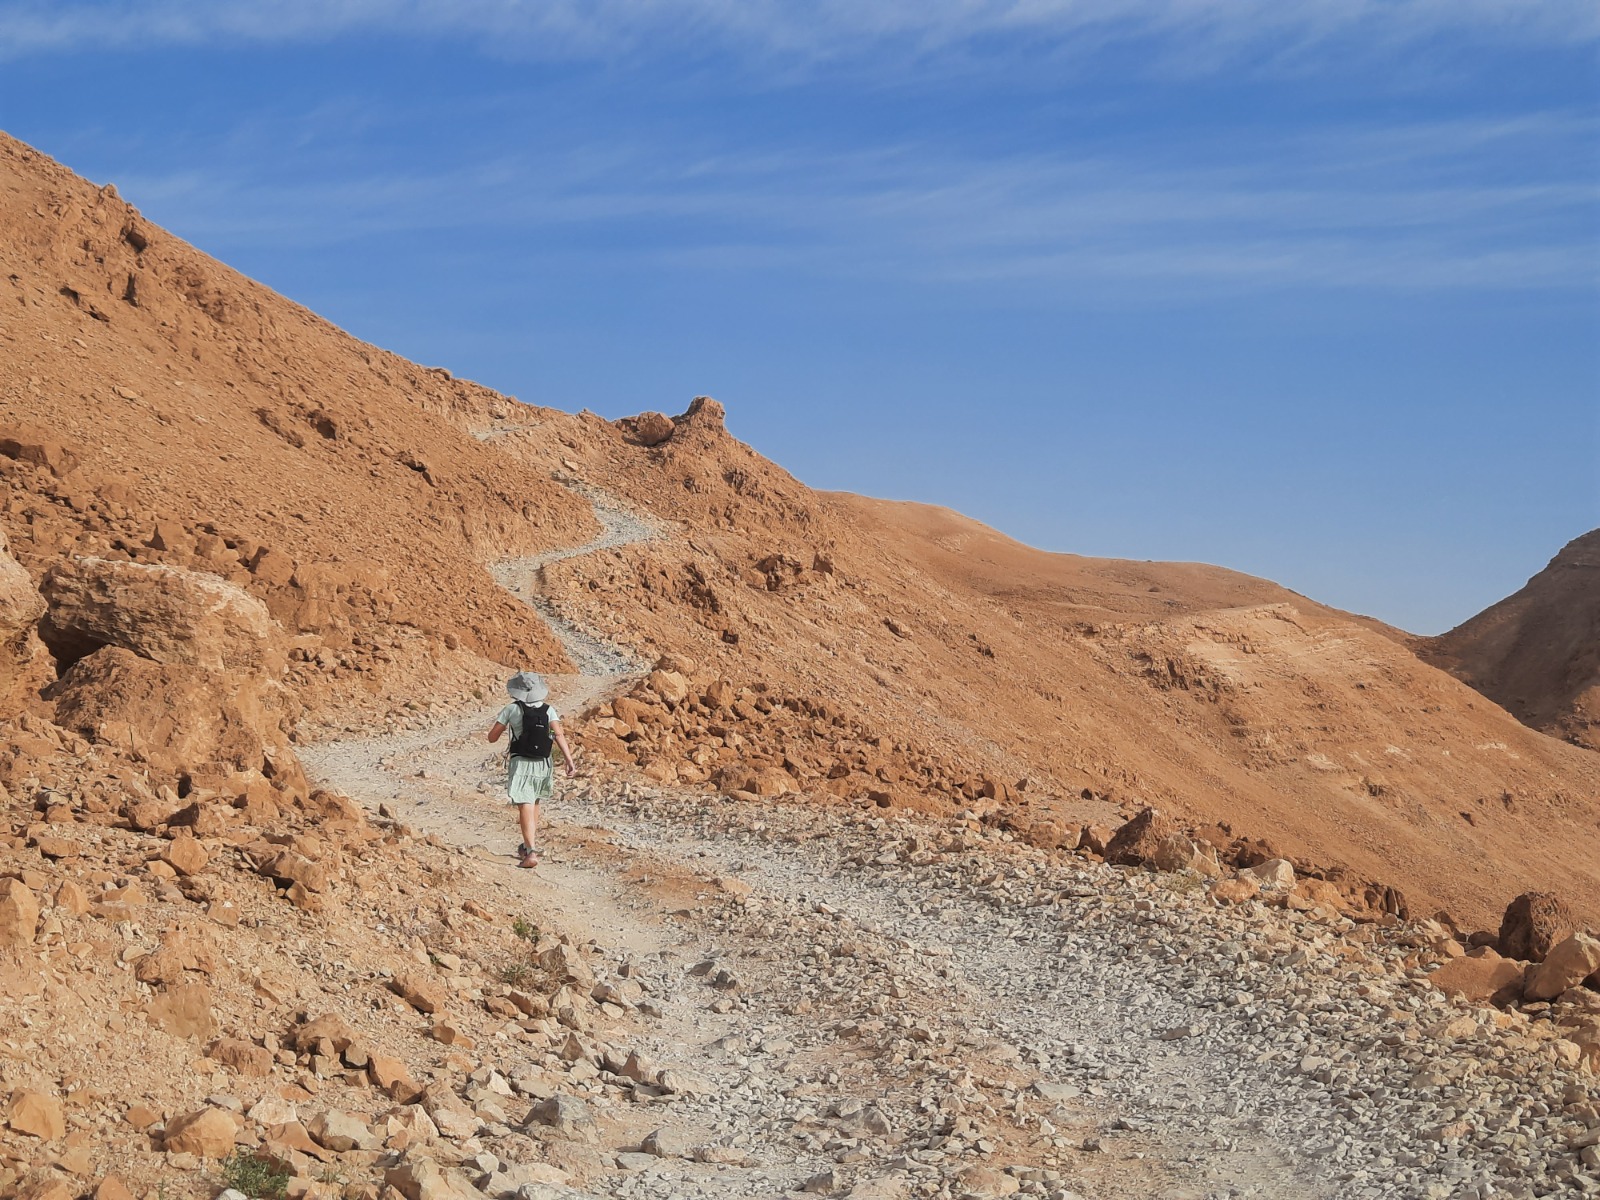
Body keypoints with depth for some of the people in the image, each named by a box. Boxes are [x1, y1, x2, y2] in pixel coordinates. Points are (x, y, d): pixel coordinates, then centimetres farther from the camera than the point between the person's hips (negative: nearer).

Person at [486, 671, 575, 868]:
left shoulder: (512, 709, -4)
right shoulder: (548, 710, 2)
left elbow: (492, 737, 1)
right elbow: (559, 735, -13)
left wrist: (502, 728, 22)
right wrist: (569, 761, -17)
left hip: (520, 764, -4)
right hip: (543, 764, 4)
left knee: (526, 808, -10)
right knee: (534, 803, 25)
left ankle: (531, 852, -23)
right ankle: (530, 844, 34)